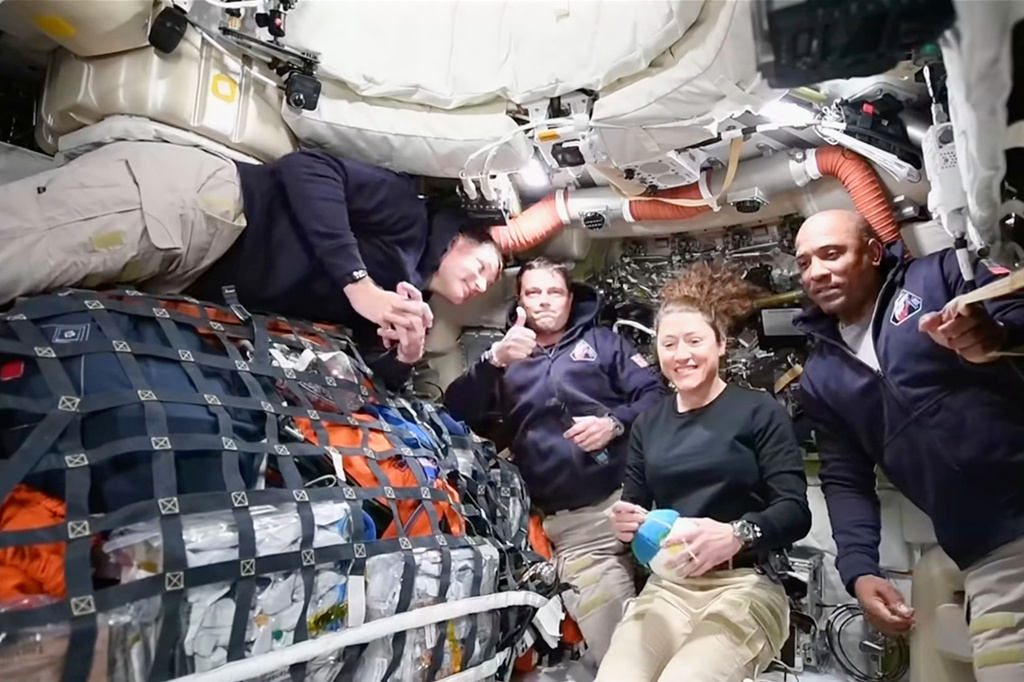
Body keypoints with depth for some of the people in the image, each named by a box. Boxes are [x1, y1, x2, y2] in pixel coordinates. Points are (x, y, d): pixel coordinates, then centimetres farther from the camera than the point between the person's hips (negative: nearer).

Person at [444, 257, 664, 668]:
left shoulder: (602, 341, 16)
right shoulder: (505, 357, 17)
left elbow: (654, 395, 7)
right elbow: (456, 415, 2)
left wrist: (615, 422, -13)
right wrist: (494, 361, -13)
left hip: (630, 498, 0)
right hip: (570, 525, 0)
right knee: (612, 647, -2)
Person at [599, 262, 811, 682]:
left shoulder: (759, 412, 1)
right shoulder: (648, 424, 14)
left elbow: (795, 512, -7)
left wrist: (737, 534, -27)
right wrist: (625, 524, -8)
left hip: (745, 586, -2)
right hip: (666, 587, 3)